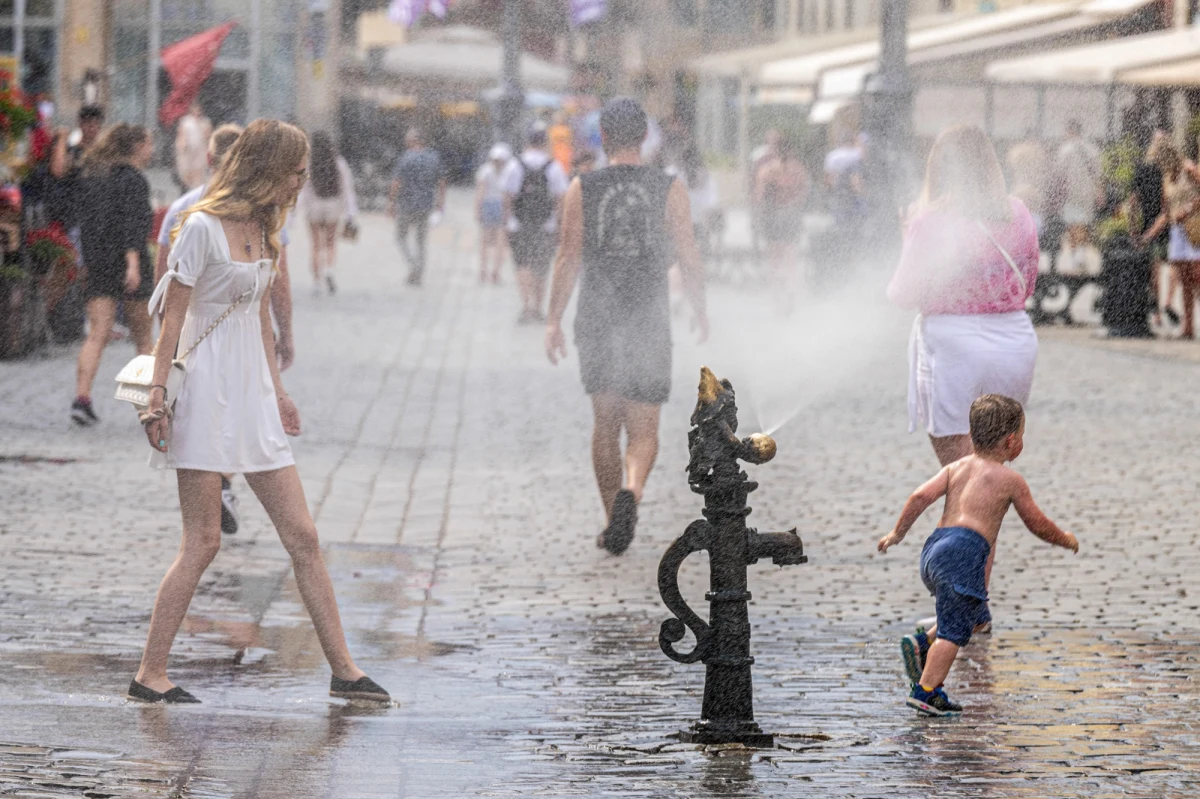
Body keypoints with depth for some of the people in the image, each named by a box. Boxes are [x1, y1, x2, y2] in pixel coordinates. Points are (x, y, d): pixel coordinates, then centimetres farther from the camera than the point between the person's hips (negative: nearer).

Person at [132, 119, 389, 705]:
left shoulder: (262, 229, 13)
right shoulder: (202, 228, -11)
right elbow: (173, 319, -11)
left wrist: (276, 389, 23)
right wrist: (157, 396, -15)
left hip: (252, 396, 8)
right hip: (207, 393, -8)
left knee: (302, 536, 4)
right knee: (203, 542, -6)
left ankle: (343, 670, 6)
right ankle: (150, 674, 3)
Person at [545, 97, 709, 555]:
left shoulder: (581, 190, -2)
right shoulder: (670, 190, -3)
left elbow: (569, 259, -5)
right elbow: (689, 260, -3)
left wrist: (554, 321, -1)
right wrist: (701, 313, 11)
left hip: (597, 321, 1)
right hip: (650, 323, -1)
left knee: (605, 425, 14)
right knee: (643, 430, 2)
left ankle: (614, 523, 16)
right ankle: (630, 493, -27)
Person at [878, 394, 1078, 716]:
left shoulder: (956, 468, 18)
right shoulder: (1011, 480, 5)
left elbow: (921, 496, 5)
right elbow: (1038, 524, 13)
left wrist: (897, 533, 13)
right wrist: (1066, 540, 31)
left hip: (934, 547, 7)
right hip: (964, 551, -7)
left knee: (973, 613, 23)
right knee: (954, 629, -5)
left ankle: (922, 644, 6)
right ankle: (925, 691, -10)